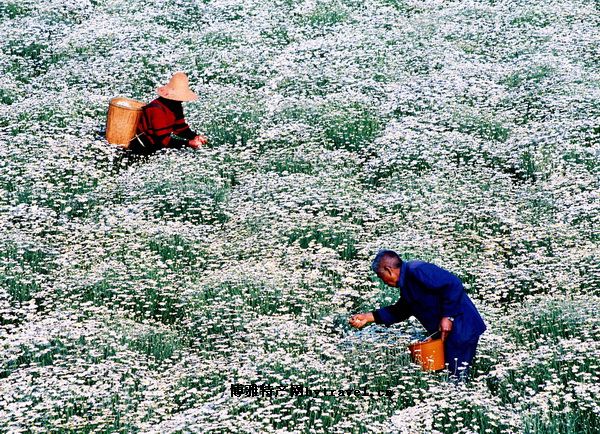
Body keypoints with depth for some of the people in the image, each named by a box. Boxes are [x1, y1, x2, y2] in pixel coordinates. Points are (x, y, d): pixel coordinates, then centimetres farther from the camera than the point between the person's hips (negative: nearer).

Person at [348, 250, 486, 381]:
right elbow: (401, 310, 22)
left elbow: (454, 285, -25)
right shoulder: (407, 282, 14)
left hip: (461, 330, -11)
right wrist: (369, 317, 14)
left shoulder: (417, 271, -20)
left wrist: (448, 316, -22)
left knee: (457, 378, -8)